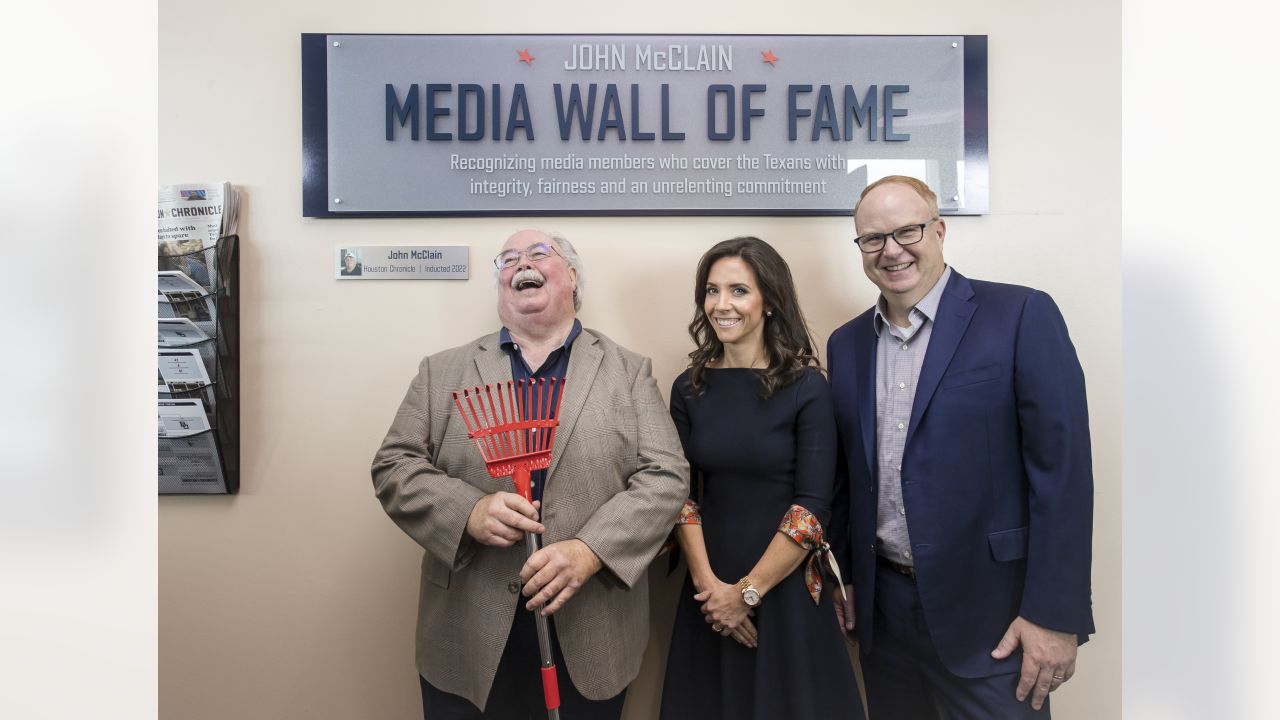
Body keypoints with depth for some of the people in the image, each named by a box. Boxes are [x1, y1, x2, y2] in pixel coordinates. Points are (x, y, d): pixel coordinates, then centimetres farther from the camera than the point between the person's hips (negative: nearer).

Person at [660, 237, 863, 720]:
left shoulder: (806, 387, -11)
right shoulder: (689, 388, -1)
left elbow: (812, 507, -13)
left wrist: (747, 592, -12)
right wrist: (708, 583, -10)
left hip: (786, 588, -3)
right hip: (709, 592, 3)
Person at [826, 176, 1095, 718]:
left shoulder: (1022, 316, -9)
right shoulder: (847, 343, 6)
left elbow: (1062, 470, -12)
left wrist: (1055, 614, -14)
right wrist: (837, 576, 10)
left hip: (987, 612, -4)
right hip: (882, 607, 5)